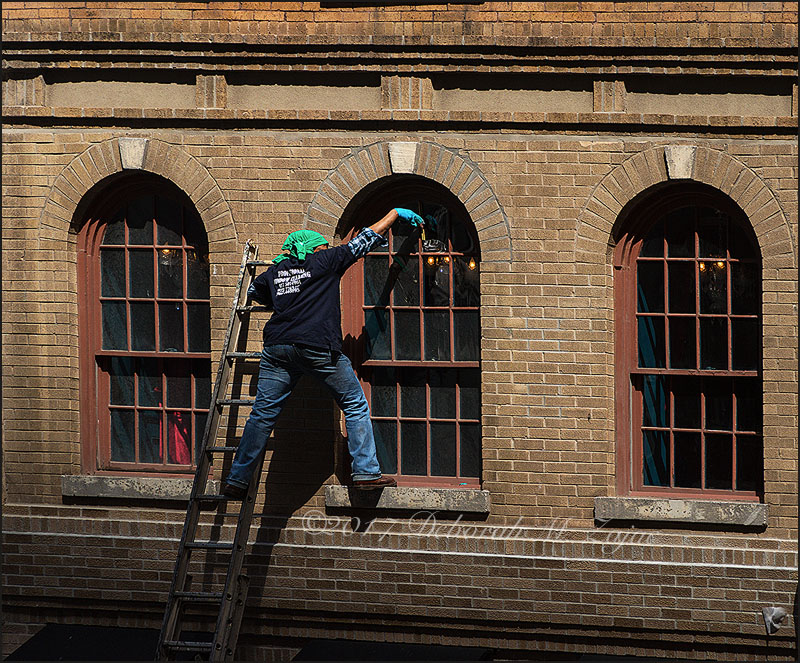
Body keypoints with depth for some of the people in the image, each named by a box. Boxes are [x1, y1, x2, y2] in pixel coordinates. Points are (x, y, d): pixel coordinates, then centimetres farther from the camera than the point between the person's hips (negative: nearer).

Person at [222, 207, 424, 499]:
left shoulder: (275, 271, 18)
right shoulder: (325, 261, 7)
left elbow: (253, 290, 37)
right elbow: (364, 240, 13)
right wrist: (395, 213, 23)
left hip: (278, 346, 4)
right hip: (319, 348, -4)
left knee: (263, 413, 6)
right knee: (355, 406, 9)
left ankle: (237, 481, 5)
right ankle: (366, 472, 1)